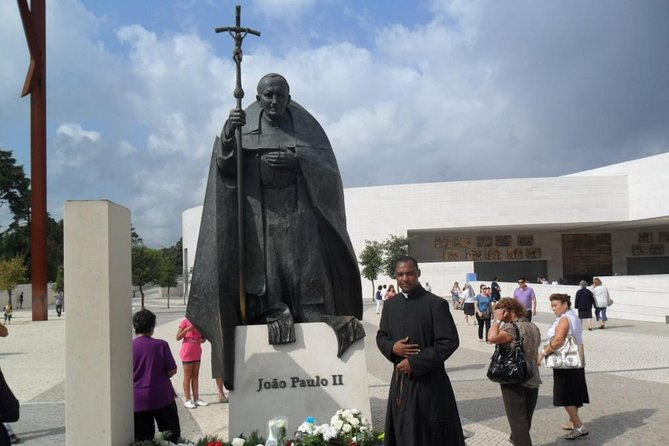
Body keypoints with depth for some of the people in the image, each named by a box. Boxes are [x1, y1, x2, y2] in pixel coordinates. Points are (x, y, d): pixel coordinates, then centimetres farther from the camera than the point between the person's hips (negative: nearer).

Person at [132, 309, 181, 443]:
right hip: (162, 396, -1)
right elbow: (172, 371, -6)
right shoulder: (161, 345, -8)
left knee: (142, 440, 8)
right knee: (173, 437, 11)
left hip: (138, 400, 1)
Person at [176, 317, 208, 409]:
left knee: (195, 376, 10)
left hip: (197, 353, 6)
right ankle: (188, 400, 6)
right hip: (187, 354, -6)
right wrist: (187, 329, -24)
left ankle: (196, 399, 15)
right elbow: (178, 337, -10)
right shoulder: (185, 322, -10)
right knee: (187, 376, 1)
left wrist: (203, 339, -5)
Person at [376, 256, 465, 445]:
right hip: (400, 380, 5)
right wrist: (392, 347, -9)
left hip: (429, 382, -5)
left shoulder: (436, 304, -11)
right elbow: (381, 336, 15)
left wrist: (415, 363, -16)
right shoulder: (390, 305, 7)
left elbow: (450, 342, -15)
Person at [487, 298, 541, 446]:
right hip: (532, 380, 8)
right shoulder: (534, 328, 9)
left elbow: (492, 337, -32)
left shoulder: (513, 328, -19)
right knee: (525, 419, 21)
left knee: (517, 420, -3)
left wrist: (498, 320, -18)